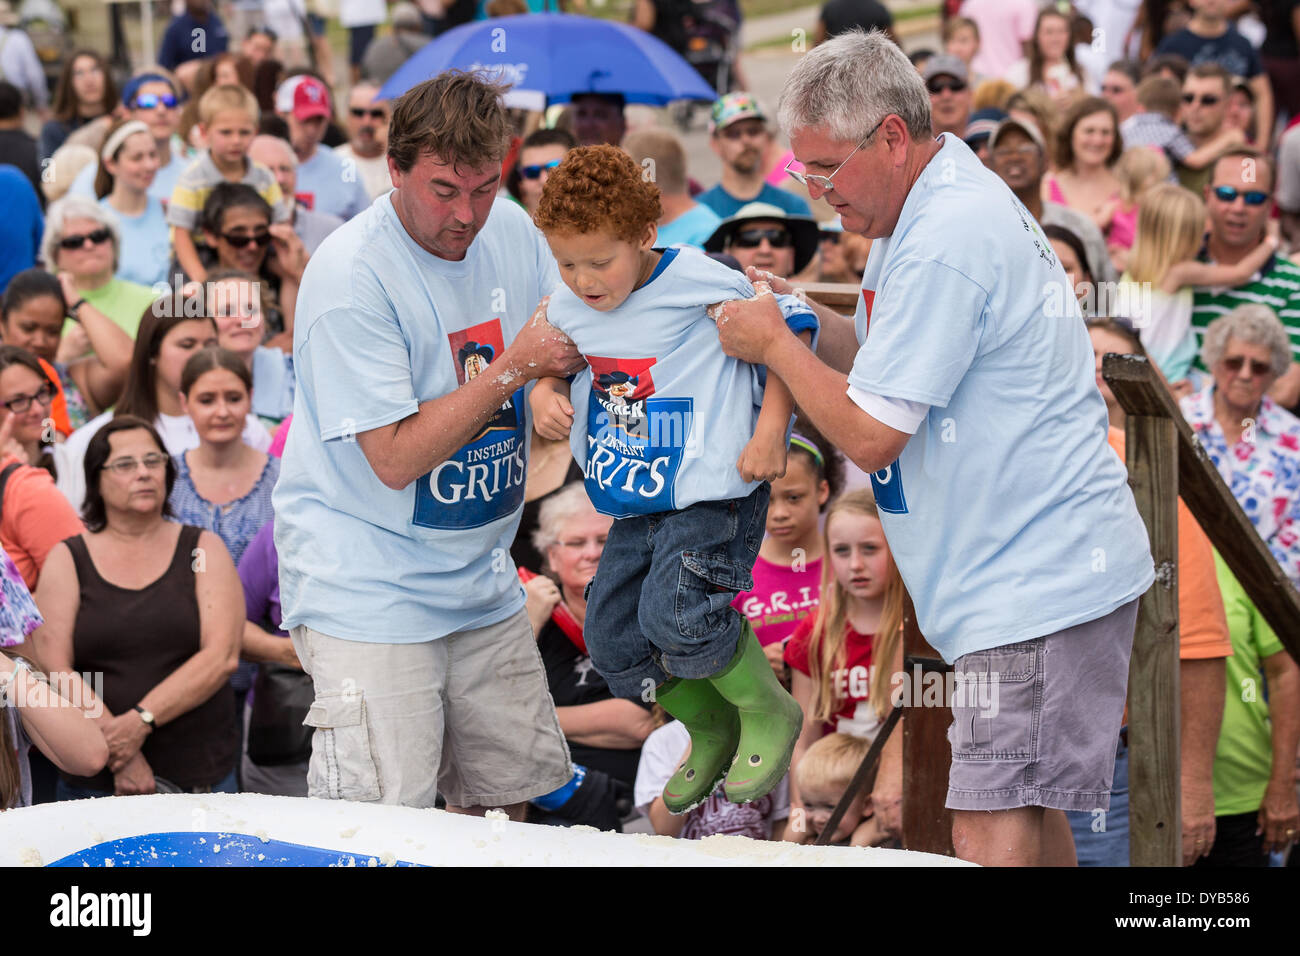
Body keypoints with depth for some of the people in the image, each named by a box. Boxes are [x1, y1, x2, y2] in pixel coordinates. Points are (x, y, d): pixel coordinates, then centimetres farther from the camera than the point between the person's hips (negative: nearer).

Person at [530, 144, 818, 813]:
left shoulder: (699, 283, -16)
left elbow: (789, 328, -8)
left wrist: (771, 430, -13)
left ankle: (768, 714, 2)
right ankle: (711, 733, 30)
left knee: (677, 615, -24)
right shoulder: (568, 309, 1)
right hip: (635, 505, 7)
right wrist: (544, 397, -6)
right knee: (613, 638, 6)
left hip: (713, 489, -7)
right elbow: (547, 368, 19)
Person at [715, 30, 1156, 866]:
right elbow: (888, 356, 23)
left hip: (1037, 589, -11)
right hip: (1041, 577, 11)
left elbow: (871, 434, -18)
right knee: (1029, 816, 15)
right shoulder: (932, 210, 14)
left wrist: (774, 345, -5)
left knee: (991, 832, -14)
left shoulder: (946, 239, -19)